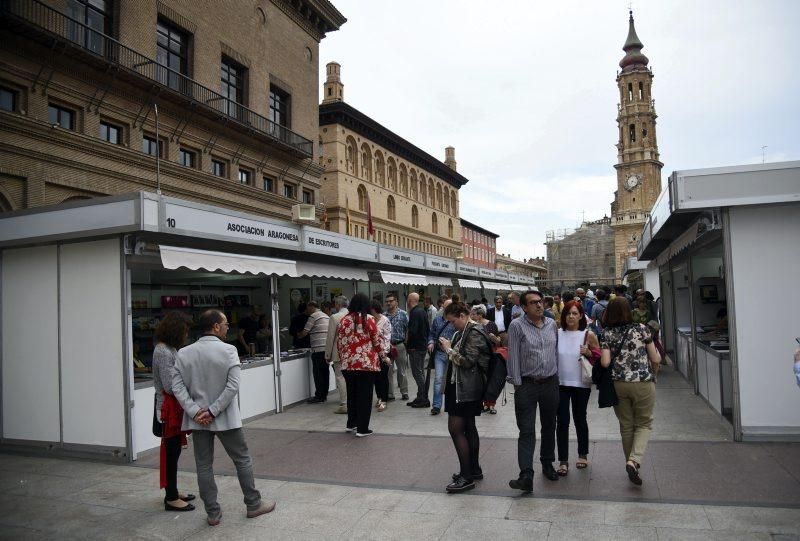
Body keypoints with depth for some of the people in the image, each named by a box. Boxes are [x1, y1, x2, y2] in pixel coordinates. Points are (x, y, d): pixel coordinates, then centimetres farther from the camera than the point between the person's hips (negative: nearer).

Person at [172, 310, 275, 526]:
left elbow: (178, 387, -6)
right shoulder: (228, 350, -12)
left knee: (204, 466, 13)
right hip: (225, 418, -3)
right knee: (242, 460, 12)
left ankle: (213, 513, 20)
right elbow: (233, 386, -19)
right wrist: (213, 411, -14)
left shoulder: (184, 353, -1)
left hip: (198, 419, 3)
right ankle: (253, 504, 23)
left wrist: (195, 411, -8)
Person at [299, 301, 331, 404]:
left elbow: (304, 332, -7)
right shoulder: (326, 316, 19)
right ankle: (324, 395, 15)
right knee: (325, 372, 10)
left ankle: (319, 396, -1)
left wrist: (298, 336, 14)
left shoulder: (313, 316, -7)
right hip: (327, 348, 8)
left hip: (318, 350, -8)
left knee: (318, 373, -3)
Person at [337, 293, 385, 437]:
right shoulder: (369, 319, -7)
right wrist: (382, 355, 12)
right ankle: (362, 429, 7)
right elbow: (377, 340, -4)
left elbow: (339, 342, 7)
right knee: (365, 395, 3)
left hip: (348, 364, 4)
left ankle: (351, 424, 29)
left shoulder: (344, 320, 4)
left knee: (351, 393, 19)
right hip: (367, 363, -4)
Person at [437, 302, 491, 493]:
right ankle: (474, 469, 28)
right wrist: (449, 348, 4)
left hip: (466, 388, -10)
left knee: (455, 428, -10)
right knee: (468, 427, 16)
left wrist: (449, 349, -12)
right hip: (461, 385, 10)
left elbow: (468, 361, -21)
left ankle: (466, 477, -4)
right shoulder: (463, 332, 12)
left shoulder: (474, 333, -15)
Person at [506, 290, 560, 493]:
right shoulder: (517, 326, -8)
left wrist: (557, 378, 13)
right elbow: (513, 356, -9)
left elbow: (556, 352, 15)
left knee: (549, 427, 17)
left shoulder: (552, 324, 7)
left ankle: (547, 464, 35)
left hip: (550, 383, 5)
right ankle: (526, 476, -7)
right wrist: (517, 384, -11)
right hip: (527, 385, -5)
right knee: (526, 431, -6)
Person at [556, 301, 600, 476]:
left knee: (580, 419, 15)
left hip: (581, 384, -1)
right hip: (560, 383, 1)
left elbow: (599, 356, 4)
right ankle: (563, 461, 8)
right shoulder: (556, 334, 0)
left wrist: (589, 353, -16)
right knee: (562, 421, -1)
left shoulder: (588, 335, -4)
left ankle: (583, 454, 34)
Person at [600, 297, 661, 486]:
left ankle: (631, 462, 26)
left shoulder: (607, 333, -2)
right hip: (643, 383, -1)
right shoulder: (641, 329, -4)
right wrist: (653, 374, 19)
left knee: (626, 425, 16)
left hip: (618, 384, 2)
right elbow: (655, 359, 0)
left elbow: (605, 362, -10)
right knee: (644, 423, 11)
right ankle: (634, 460, -8)